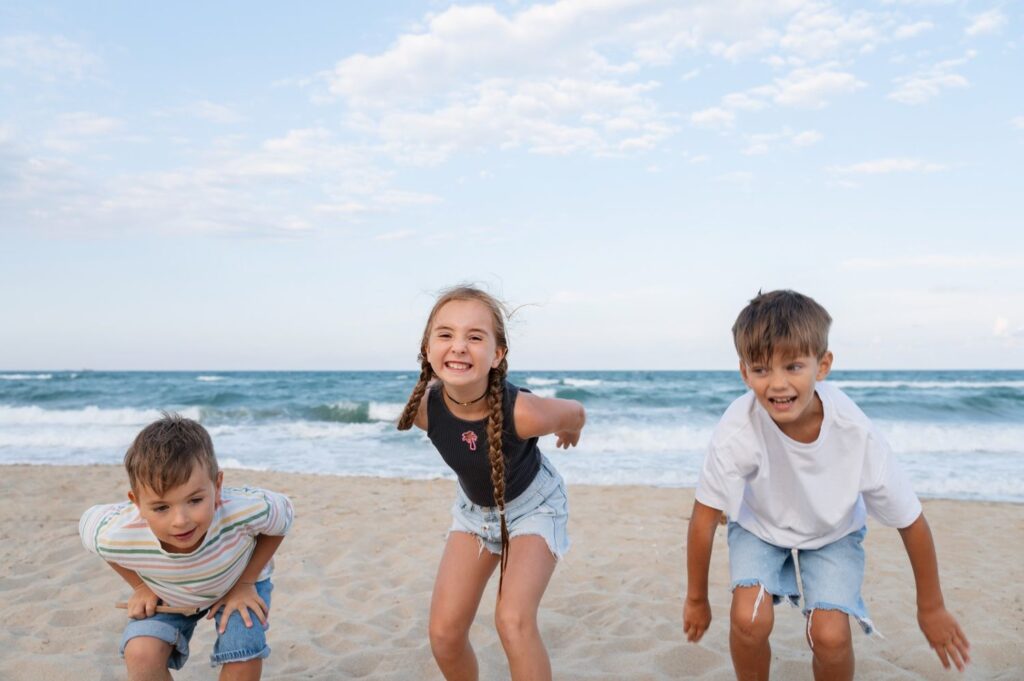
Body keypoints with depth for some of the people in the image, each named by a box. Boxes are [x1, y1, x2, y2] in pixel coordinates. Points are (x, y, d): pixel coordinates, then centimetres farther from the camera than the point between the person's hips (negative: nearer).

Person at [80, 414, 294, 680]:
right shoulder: (116, 535, -38)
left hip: (240, 579, -1)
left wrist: (245, 583, -19)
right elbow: (88, 522, -12)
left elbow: (282, 514, -18)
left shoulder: (244, 510, -43)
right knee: (141, 653, -21)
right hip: (167, 593, 1)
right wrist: (140, 586, -11)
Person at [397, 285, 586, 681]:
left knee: (513, 621, -22)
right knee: (444, 633, 1)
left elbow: (574, 413, -14)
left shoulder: (522, 412, -39)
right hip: (474, 508, 4)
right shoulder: (424, 407, -27)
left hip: (534, 505, -4)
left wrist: (569, 434, 7)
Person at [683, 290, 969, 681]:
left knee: (830, 636, -19)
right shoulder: (737, 429, -35)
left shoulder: (855, 433, -32)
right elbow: (705, 517, -20)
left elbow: (911, 522, -15)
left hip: (833, 530, 1)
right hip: (759, 524, 0)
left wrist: (931, 608, -2)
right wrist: (697, 599, -8)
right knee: (749, 619, -23)